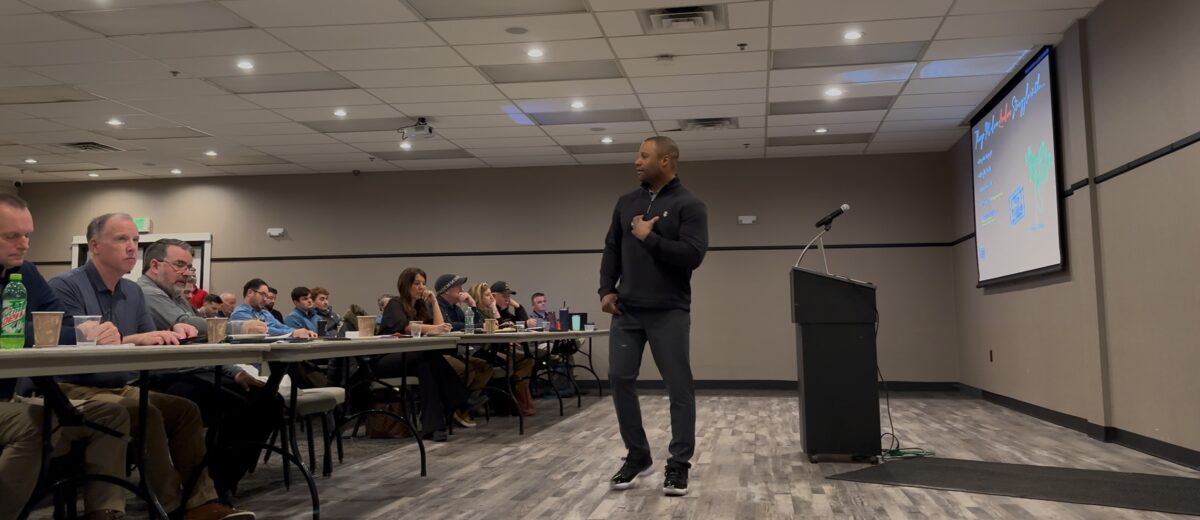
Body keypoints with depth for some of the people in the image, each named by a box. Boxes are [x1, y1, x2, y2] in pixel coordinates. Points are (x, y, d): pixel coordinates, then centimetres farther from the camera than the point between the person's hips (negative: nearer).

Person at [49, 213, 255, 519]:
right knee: (148, 415, -31)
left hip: (121, 389, 7)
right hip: (76, 391, -7)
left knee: (186, 409, -15)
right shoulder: (65, 286, -10)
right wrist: (133, 340, -34)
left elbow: (149, 346, 8)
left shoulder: (133, 292, 13)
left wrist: (173, 334, -15)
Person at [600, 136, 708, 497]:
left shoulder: (689, 205, -4)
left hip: (669, 312, -5)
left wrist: (649, 238, -13)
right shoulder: (626, 203, 13)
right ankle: (637, 456, 18)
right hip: (627, 311, 5)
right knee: (620, 379, 2)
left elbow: (692, 255, -15)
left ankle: (678, 465, 10)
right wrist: (607, 289, 3)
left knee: (679, 387, 0)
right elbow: (611, 249, 15)